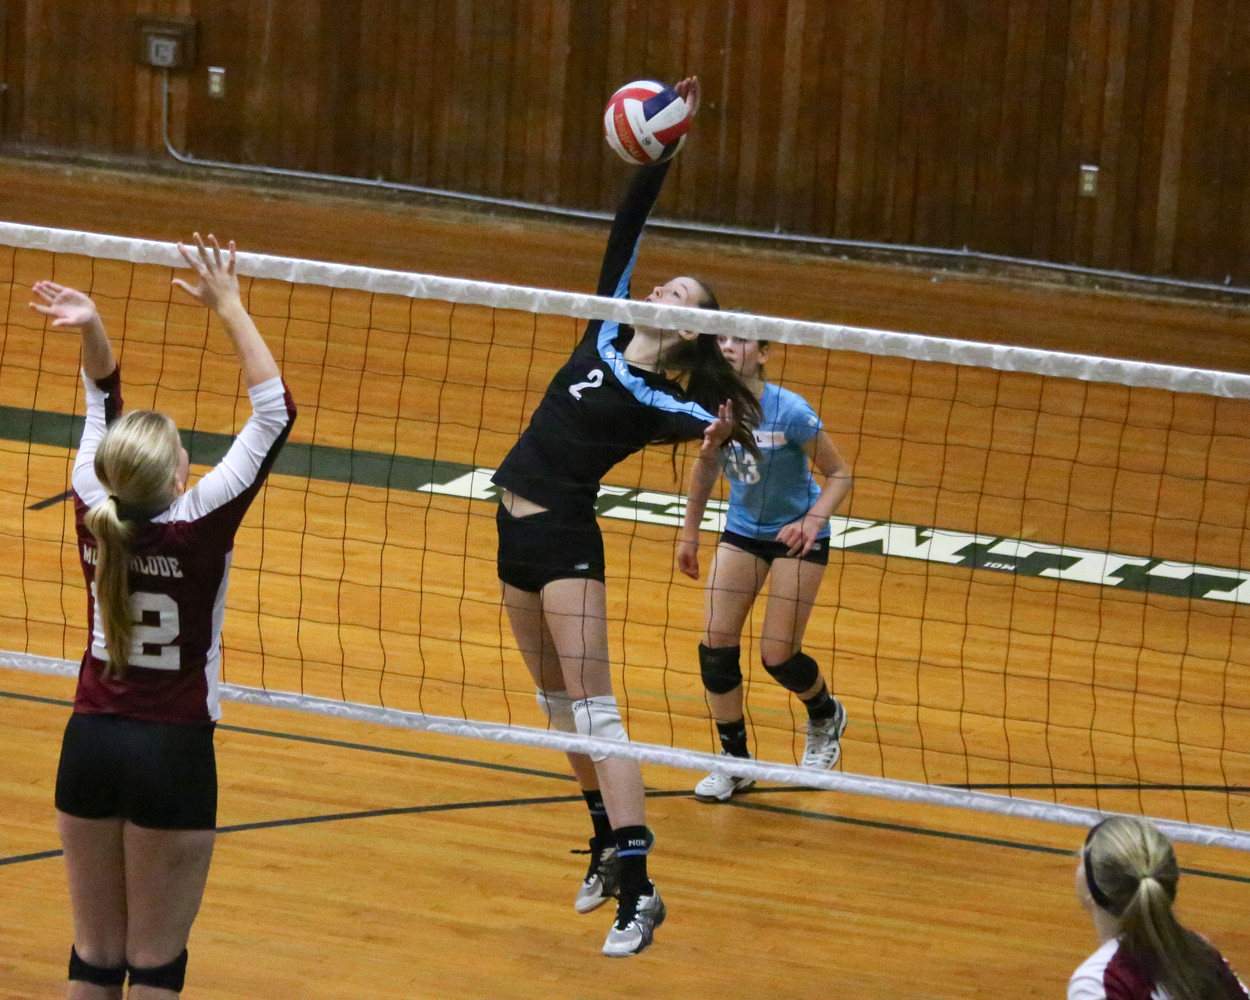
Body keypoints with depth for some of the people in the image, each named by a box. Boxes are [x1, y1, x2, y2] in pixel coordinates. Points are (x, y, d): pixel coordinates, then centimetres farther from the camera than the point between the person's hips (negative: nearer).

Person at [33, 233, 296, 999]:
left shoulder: (95, 516, -5)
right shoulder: (199, 527, -17)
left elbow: (104, 405, 10)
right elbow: (276, 413, -12)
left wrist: (94, 330, -7)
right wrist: (230, 307, -9)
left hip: (90, 748, 5)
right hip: (172, 755, -5)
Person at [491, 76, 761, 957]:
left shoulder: (662, 397, -10)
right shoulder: (608, 332, 6)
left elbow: (702, 421, -29)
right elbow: (628, 225, 3)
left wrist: (719, 431, -51)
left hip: (565, 537, -8)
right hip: (517, 528, 8)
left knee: (591, 706, -13)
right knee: (557, 701, 15)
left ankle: (638, 887, -17)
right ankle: (609, 847, 27)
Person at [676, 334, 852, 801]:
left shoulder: (789, 411, -25)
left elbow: (839, 474, -16)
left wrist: (813, 521, -32)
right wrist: (689, 535, 12)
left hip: (796, 536, -4)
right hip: (742, 531, 4)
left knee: (778, 655, -4)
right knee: (716, 646, -6)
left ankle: (826, 716, 31)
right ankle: (734, 760, 11)